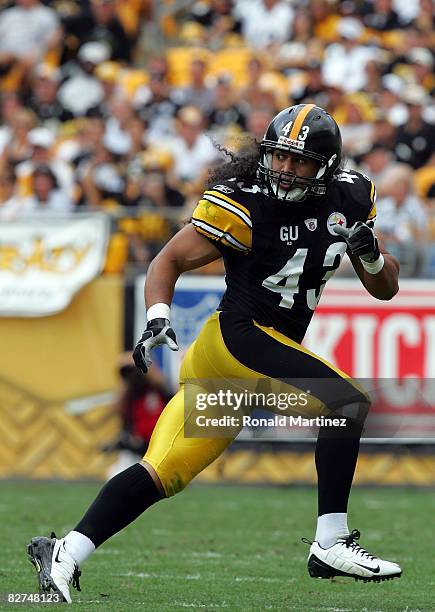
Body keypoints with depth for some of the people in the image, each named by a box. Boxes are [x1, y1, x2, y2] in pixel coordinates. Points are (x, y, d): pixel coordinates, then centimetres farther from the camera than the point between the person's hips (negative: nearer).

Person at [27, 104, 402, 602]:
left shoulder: (348, 200, 10)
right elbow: (170, 261, -3)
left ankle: (64, 554, -1)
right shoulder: (244, 204, -8)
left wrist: (370, 253, -5)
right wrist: (157, 317, -20)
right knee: (348, 401, -19)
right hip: (237, 336, -6)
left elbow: (385, 289, 17)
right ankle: (331, 545, -16)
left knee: (162, 475, -1)